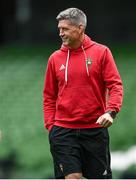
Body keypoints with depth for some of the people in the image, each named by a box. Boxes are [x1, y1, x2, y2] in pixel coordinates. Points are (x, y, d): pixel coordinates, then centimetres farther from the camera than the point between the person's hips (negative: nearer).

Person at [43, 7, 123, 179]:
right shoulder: (55, 58, 6)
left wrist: (111, 112, -21)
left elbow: (115, 85, -4)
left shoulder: (101, 52, 0)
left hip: (95, 129, -1)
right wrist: (50, 125, 1)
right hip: (63, 131, 1)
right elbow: (49, 96, 12)